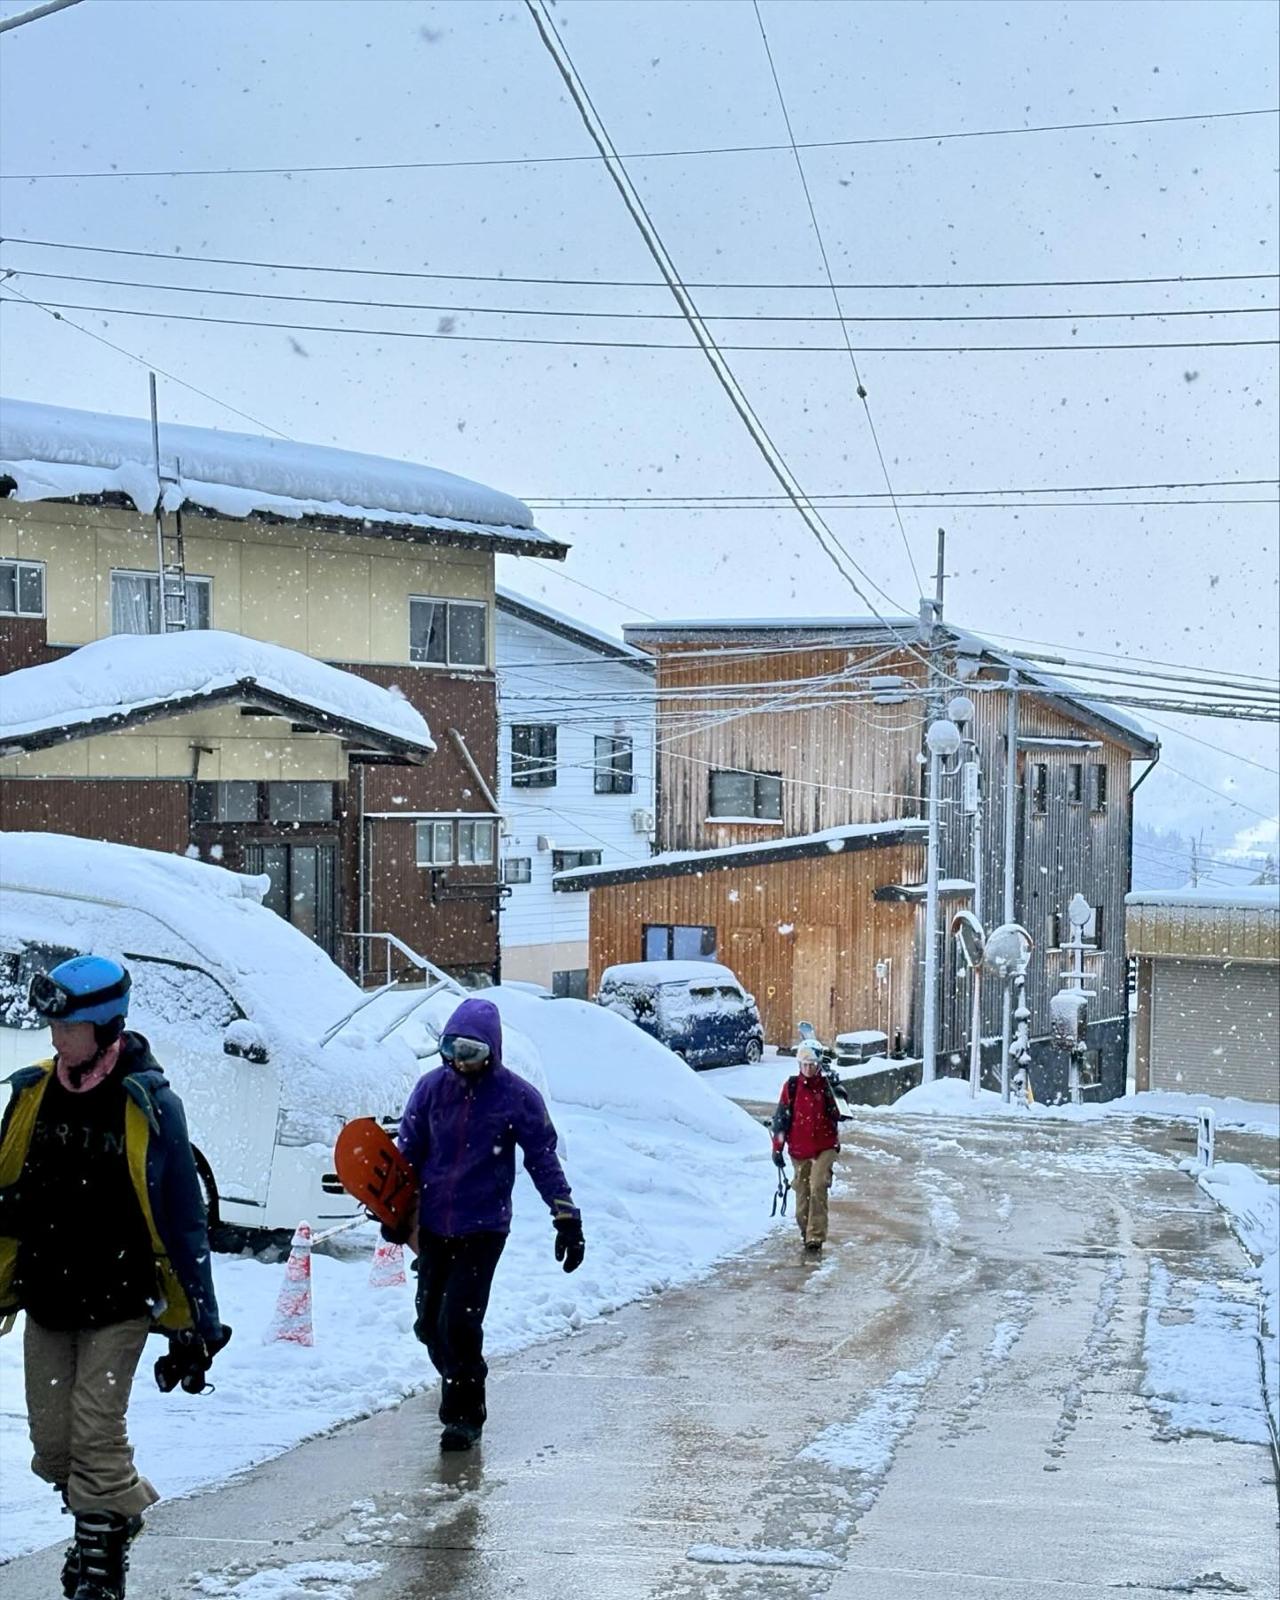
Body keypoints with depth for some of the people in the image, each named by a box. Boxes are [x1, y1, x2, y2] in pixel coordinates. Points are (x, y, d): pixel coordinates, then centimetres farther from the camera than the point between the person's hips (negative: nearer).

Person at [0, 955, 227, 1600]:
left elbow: (181, 1218, -9)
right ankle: (118, 1510, 34)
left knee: (95, 1437, -8)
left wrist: (195, 1323, -9)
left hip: (117, 1305, -5)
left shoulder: (147, 1105, -11)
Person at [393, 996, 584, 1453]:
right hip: (433, 1224, 4)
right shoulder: (431, 1087, 2)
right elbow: (408, 1151, 11)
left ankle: (464, 1415, 3)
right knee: (429, 1323, 10)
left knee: (459, 1322, -12)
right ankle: (460, 1385, 35)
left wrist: (567, 1218, -5)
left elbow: (543, 1159, -2)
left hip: (483, 1227, -4)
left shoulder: (517, 1097, -7)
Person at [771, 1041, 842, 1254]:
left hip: (824, 1147, -1)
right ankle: (805, 1231, 26)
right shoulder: (791, 1087, -1)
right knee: (802, 1192, 8)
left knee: (818, 1188, -14)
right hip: (799, 1149, 1)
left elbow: (834, 1115, 13)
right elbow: (781, 1117, 2)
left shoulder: (825, 1085, 0)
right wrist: (777, 1147, 1)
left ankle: (815, 1236, -16)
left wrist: (836, 1142, 14)